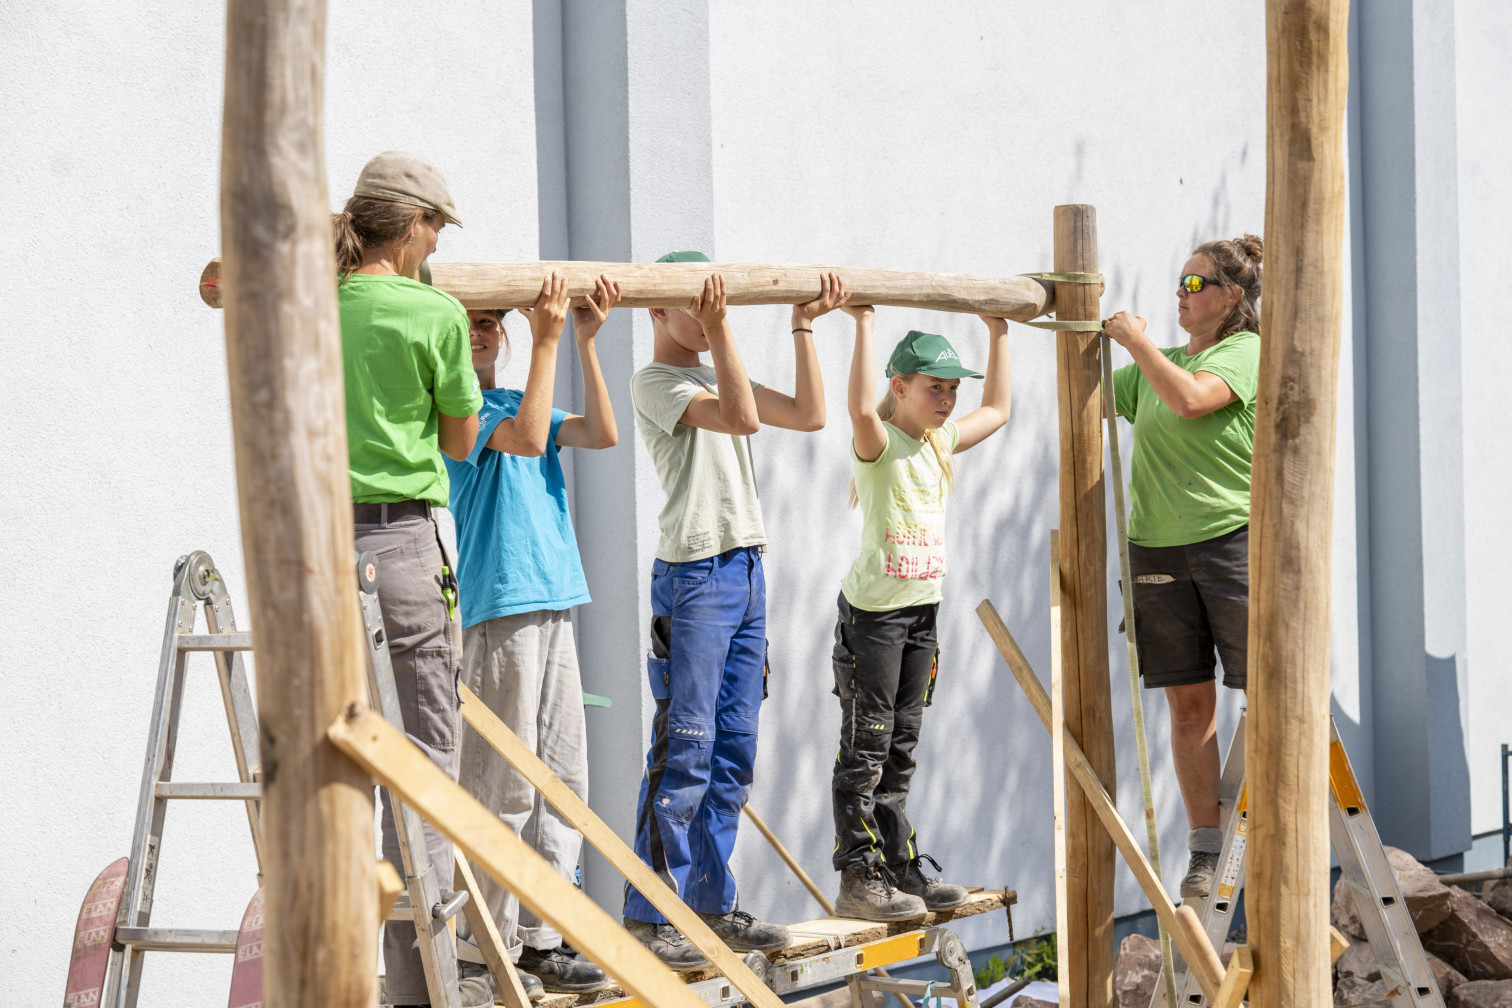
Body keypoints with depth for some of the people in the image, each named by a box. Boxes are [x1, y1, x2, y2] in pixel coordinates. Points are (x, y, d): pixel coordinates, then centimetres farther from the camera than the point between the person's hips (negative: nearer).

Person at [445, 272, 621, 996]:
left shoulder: (519, 400, 18)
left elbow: (602, 434, 5)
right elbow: (526, 438, -21)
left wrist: (585, 340, 0)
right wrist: (546, 342, -17)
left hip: (553, 605, 8)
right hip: (496, 609, -8)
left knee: (563, 777, 7)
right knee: (504, 788, -7)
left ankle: (539, 936, 12)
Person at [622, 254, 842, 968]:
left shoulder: (718, 375, 18)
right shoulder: (655, 382, -7)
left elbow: (809, 415, 11)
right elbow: (740, 418, -22)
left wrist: (803, 325, 11)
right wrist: (718, 331, -21)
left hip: (746, 569, 8)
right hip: (694, 574, -8)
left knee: (733, 749, 9)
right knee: (684, 749, -9)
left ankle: (710, 903, 15)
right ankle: (648, 916, -5)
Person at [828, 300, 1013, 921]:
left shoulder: (941, 444, 11)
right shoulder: (878, 444, -12)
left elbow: (996, 409, 27)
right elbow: (860, 408, -36)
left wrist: (998, 332, 25)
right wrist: (864, 325, -34)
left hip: (922, 610, 8)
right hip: (872, 612, -8)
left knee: (901, 747, 12)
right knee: (866, 748, -4)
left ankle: (901, 868, 17)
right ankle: (859, 879, -2)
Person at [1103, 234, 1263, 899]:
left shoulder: (1245, 352, -4)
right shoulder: (1156, 364, 17)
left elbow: (1190, 399, -21)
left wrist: (1133, 339, -12)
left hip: (1233, 541, -6)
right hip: (1159, 550, 6)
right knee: (1189, 702, 3)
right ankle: (1206, 851, 6)